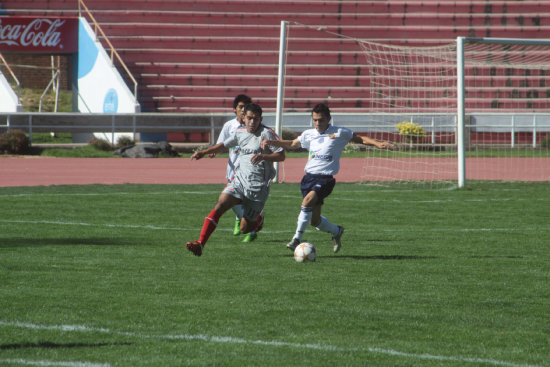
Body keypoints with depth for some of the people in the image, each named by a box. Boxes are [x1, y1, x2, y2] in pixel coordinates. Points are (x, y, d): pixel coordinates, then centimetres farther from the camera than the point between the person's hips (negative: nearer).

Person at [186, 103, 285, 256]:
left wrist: (263, 156, -25)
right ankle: (200, 244, -23)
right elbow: (224, 145, 26)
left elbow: (281, 156, -8)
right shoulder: (240, 132, 9)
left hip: (258, 186, -4)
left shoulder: (266, 134, -8)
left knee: (245, 228, 2)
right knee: (219, 206, -19)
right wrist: (204, 152, 13)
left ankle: (259, 218, 39)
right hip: (239, 179, 4)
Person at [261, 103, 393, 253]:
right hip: (309, 177, 5)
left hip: (325, 178, -5)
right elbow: (292, 144, 27)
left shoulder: (339, 133, 0)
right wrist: (272, 143, 15)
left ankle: (297, 239, -26)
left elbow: (360, 139, 10)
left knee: (307, 201, -30)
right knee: (314, 220, 4)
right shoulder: (309, 135, 12)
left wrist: (377, 144, -3)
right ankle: (336, 231, 35)